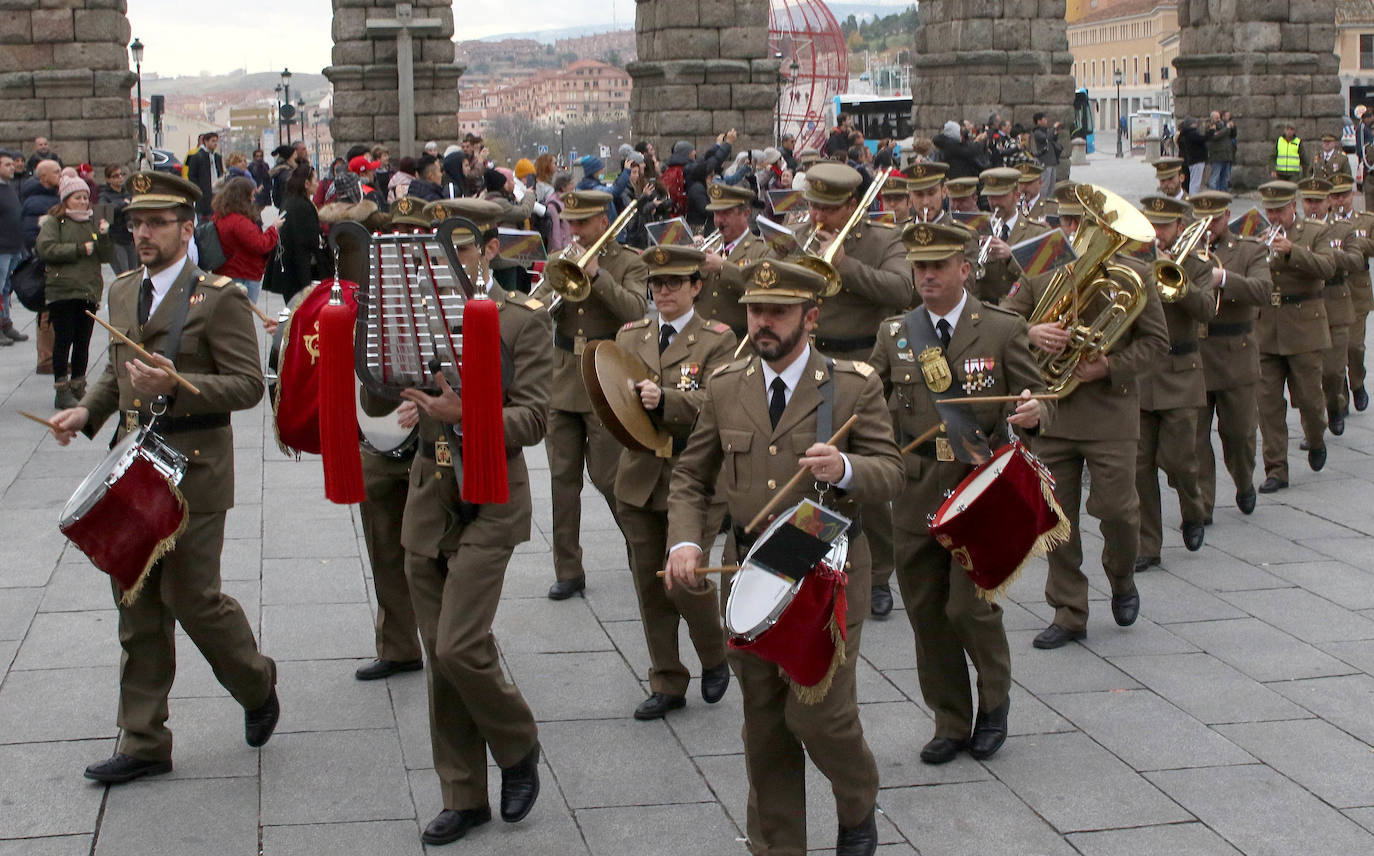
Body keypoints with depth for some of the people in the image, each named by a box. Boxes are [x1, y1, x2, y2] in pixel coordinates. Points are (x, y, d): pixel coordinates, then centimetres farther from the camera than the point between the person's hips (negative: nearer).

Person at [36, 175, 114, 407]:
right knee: (63, 340, -5)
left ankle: (78, 386, 16)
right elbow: (45, 248, -13)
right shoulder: (54, 222, 2)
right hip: (63, 290, -4)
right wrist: (80, 249, -13)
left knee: (83, 341, 6)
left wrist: (104, 237, -9)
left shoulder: (92, 224, 15)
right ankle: (61, 391, 0)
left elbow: (107, 256, 10)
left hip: (89, 291, 4)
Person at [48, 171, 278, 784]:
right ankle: (143, 743, 17)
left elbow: (248, 384, -14)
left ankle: (257, 685, 27)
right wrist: (87, 412, 7)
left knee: (192, 596, -3)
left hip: (191, 473, -7)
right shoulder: (123, 291, 12)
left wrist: (176, 386, -27)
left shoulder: (219, 298, -10)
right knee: (137, 606, 9)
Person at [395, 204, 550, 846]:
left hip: (488, 503, -5)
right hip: (428, 498, 5)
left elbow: (534, 419, -12)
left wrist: (463, 414, -27)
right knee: (439, 656, 8)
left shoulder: (523, 321, -6)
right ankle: (463, 796, 20)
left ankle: (518, 747, 15)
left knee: (460, 647, -13)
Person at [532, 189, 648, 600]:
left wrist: (596, 274, -21)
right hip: (562, 381, 4)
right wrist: (561, 288, -16)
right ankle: (568, 570, 12)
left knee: (607, 477, -2)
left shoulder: (629, 264, 0)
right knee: (563, 479, 5)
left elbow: (635, 310, -17)